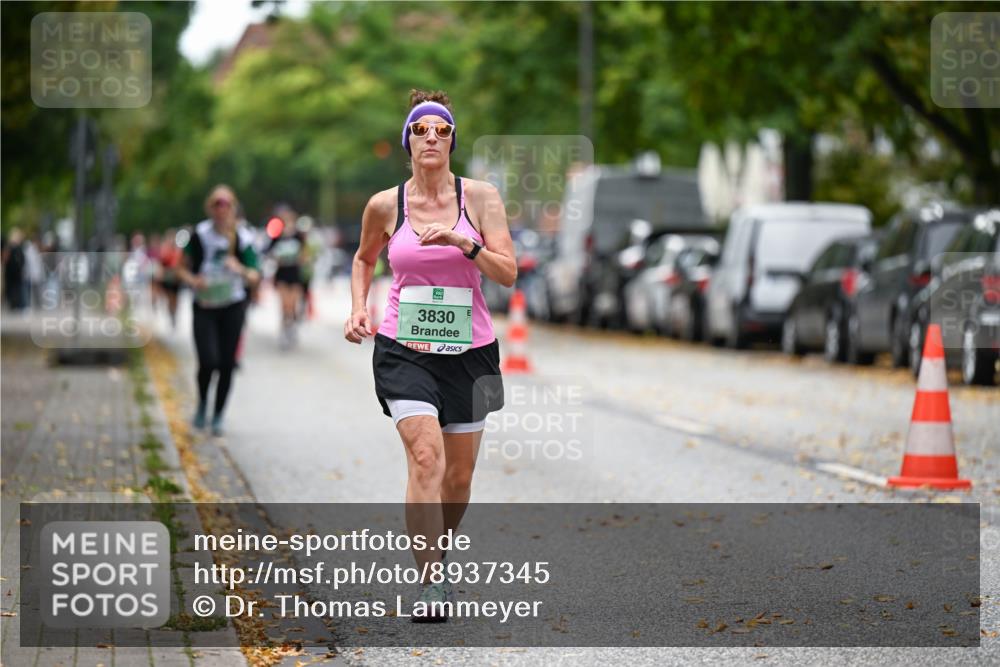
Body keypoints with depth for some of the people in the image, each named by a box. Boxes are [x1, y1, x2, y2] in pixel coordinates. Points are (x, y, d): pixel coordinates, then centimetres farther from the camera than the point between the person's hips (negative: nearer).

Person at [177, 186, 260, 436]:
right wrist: (193, 281, -16)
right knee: (208, 361, -14)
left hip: (233, 305, 1)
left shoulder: (243, 238, -4)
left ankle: (218, 416, 18)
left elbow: (255, 277, -3)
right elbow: (183, 268, 5)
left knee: (227, 364, 2)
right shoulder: (200, 235, -4)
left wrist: (241, 270, -24)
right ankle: (202, 404, 14)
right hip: (205, 305, -1)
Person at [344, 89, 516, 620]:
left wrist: (466, 243, -23)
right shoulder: (385, 206, 1)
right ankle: (431, 583, -23)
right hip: (404, 349, -2)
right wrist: (358, 310, 5)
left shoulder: (480, 197, -1)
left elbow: (508, 273, -7)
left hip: (468, 350, 2)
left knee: (459, 476, 9)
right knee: (426, 458, -21)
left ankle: (436, 552, 37)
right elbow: (364, 259, 20)